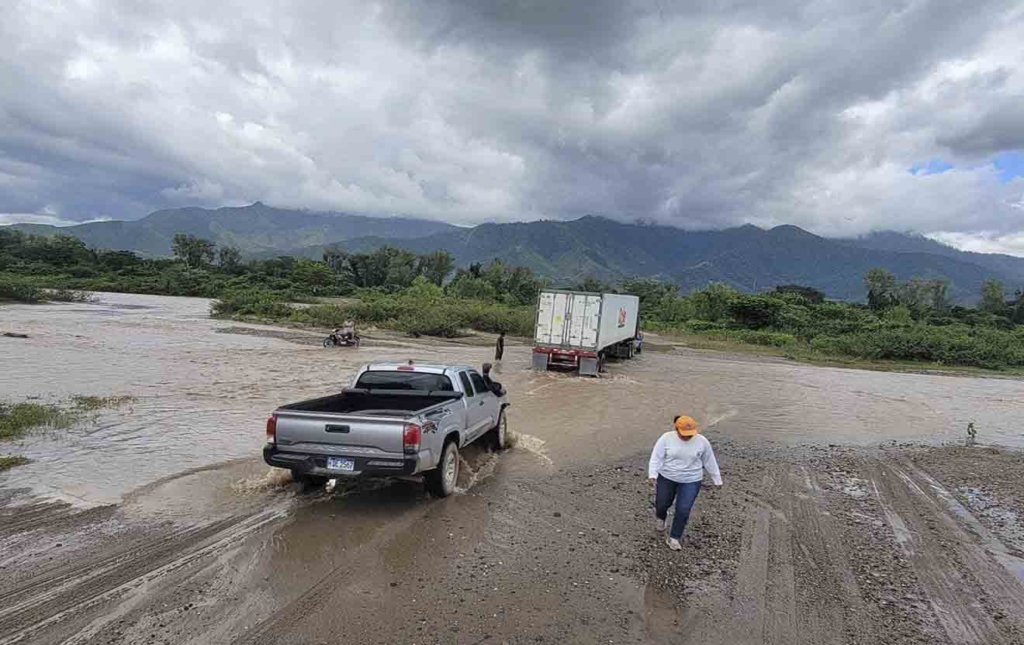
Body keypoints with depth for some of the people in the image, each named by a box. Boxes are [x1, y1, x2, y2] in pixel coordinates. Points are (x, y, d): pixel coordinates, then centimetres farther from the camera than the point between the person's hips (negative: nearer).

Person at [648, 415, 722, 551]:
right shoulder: (666, 438, -13)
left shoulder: (702, 442, -10)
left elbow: (709, 461, 1)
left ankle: (673, 538, 10)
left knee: (683, 510, -6)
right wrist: (653, 475, -27)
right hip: (666, 477, 0)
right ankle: (661, 517, 42)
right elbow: (656, 457, -15)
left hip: (691, 481, 0)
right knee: (662, 504, 9)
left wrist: (717, 479, 8)